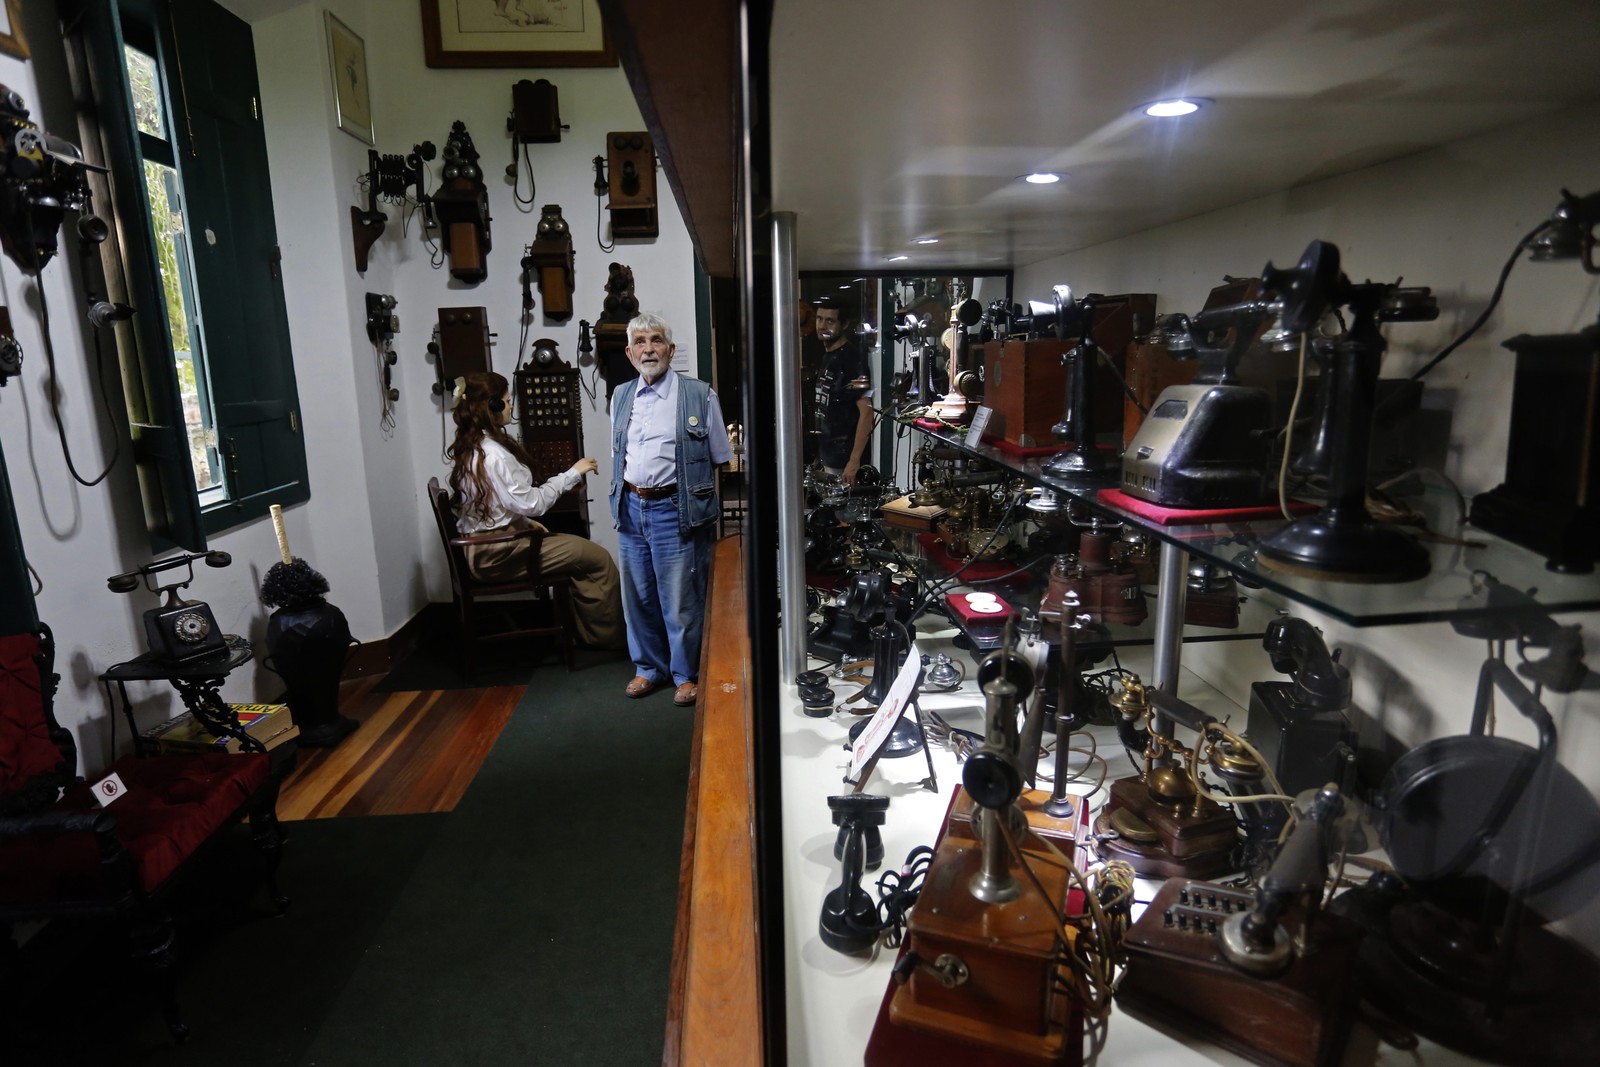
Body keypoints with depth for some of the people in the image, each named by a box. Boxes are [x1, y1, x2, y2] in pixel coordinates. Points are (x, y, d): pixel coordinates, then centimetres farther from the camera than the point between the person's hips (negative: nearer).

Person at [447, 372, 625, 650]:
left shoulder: (467, 448, 9)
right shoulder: (494, 454, -22)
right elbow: (531, 503, -21)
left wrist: (525, 521, 9)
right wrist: (572, 473, -14)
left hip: (483, 548, 10)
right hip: (499, 554, -10)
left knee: (581, 549, 15)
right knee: (599, 559, -10)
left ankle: (585, 632, 18)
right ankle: (609, 637, 5)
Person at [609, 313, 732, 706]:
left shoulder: (699, 396, -4)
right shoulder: (621, 397, 11)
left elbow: (720, 459, -1)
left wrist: (705, 507, -5)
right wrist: (623, 499, 15)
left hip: (675, 509, -5)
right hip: (632, 508, 5)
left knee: (680, 599, 1)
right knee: (638, 595, 14)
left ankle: (687, 674, 20)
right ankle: (649, 667, 32)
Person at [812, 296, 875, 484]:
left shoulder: (852, 359, -16)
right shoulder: (825, 356, 11)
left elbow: (866, 412, -22)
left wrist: (854, 461, -27)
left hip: (844, 458, -9)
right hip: (826, 454, 9)